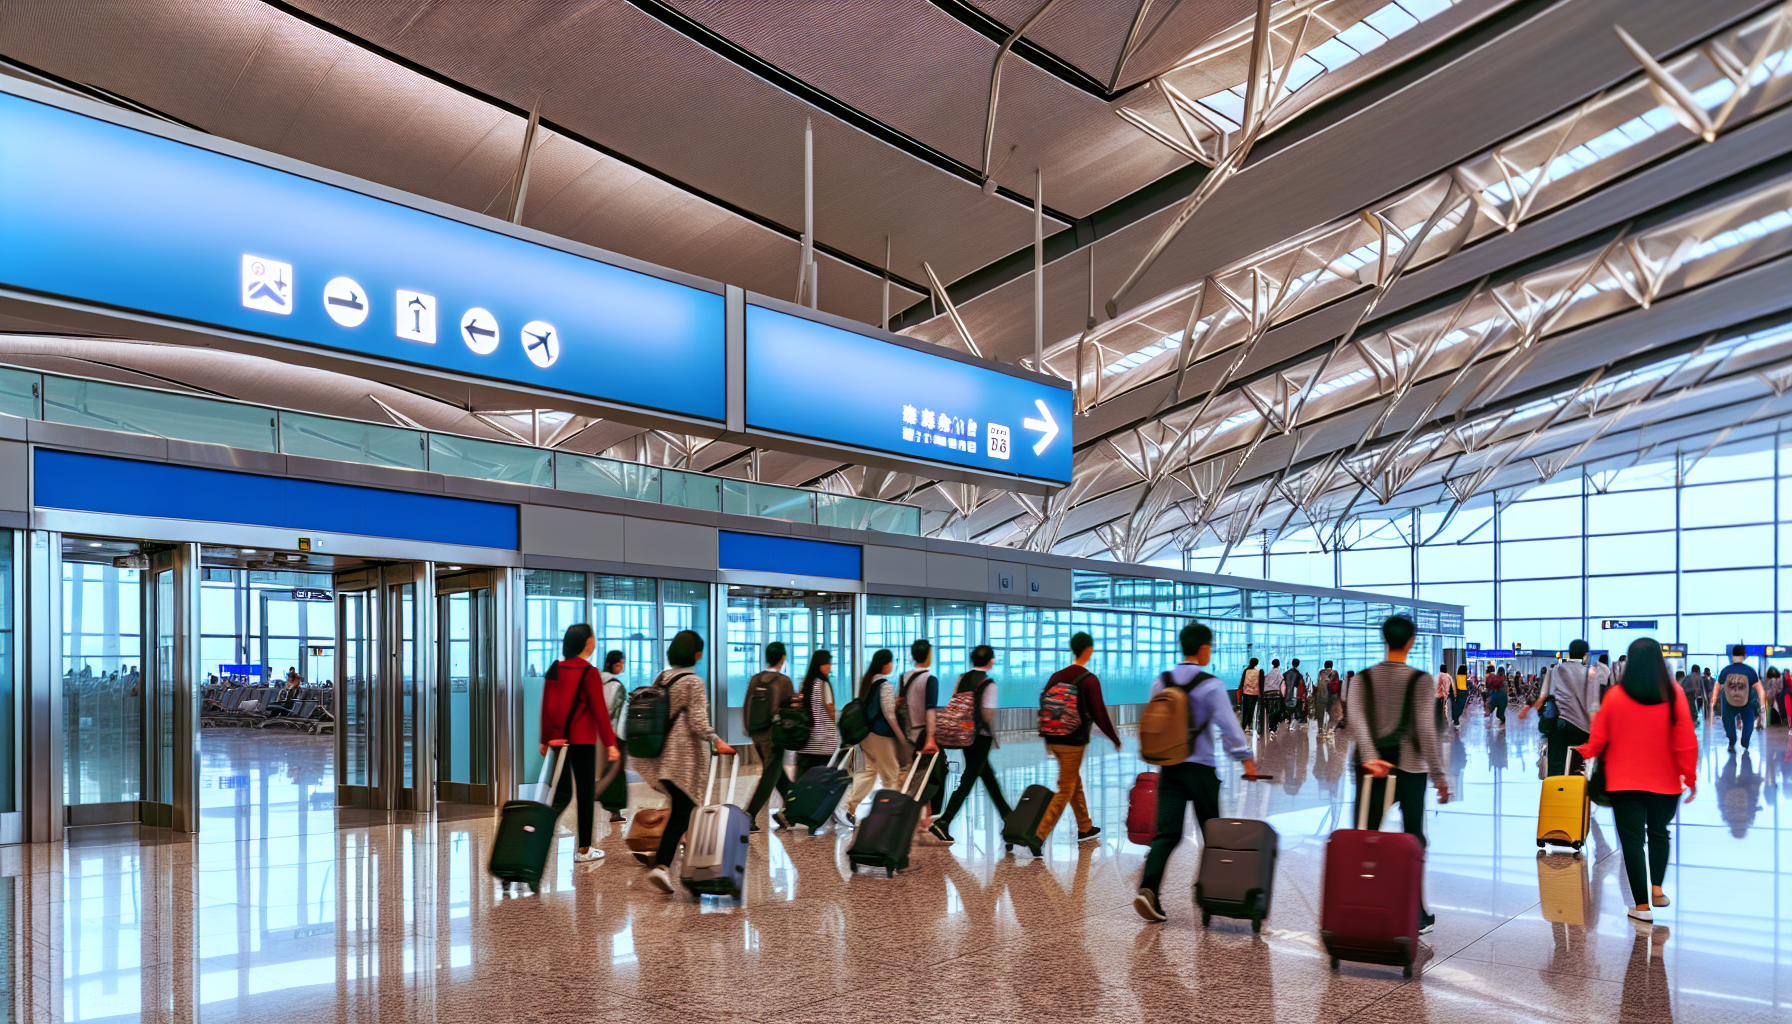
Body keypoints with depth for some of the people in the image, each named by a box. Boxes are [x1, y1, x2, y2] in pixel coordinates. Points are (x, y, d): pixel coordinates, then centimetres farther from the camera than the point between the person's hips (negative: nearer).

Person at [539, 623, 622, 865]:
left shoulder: (554, 670, 7)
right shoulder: (589, 673, -11)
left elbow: (546, 706, 11)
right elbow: (599, 710, -12)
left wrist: (545, 740, 18)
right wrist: (610, 743, -9)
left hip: (558, 739, 6)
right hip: (582, 740, -6)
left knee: (562, 794, 13)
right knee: (586, 793, 5)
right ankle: (583, 850, 10)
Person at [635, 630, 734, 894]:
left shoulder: (660, 678, 8)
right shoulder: (693, 682, -13)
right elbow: (698, 723, -19)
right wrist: (716, 742, -8)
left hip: (661, 755, 7)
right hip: (686, 758, -7)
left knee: (680, 805, 22)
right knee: (681, 812, -3)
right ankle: (661, 865, -12)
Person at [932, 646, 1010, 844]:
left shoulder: (962, 679, 4)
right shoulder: (989, 684, -14)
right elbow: (988, 714, -19)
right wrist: (993, 734, -3)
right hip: (982, 736, -7)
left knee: (987, 773, 22)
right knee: (969, 778, -4)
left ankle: (1005, 813, 37)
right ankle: (943, 823, -13)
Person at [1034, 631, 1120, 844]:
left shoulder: (1056, 677, 6)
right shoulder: (1089, 680, -12)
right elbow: (1099, 715, -11)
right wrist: (1116, 739, 3)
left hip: (1054, 740, 7)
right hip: (1074, 742, -7)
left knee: (1075, 783, 22)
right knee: (1065, 791, -3)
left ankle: (1085, 828, 33)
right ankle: (1039, 836, -12)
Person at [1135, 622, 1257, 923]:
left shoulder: (1159, 682, 5)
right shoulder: (1211, 685, -9)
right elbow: (1228, 725, -10)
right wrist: (1245, 757, -1)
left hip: (1168, 767, 4)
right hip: (1201, 768, -3)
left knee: (1166, 832, -1)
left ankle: (1148, 889, -18)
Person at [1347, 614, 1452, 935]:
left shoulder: (1364, 678, 4)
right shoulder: (1420, 679, -3)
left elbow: (1356, 719, -11)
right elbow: (1426, 728, -9)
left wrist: (1369, 757, -20)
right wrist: (1439, 775, -5)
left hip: (1373, 766, 2)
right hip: (1410, 767, -2)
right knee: (1413, 838, 8)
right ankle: (1417, 914, 12)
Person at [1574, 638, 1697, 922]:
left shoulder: (1615, 696, -8)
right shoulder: (1674, 695, -9)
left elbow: (1598, 739, 2)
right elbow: (1686, 742, -8)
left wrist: (1583, 751, 22)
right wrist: (1691, 778, 2)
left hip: (1624, 781, -1)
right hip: (1665, 781, 1)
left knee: (1632, 838, 5)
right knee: (1659, 832, 23)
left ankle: (1642, 904, 3)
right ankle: (1656, 888, 14)